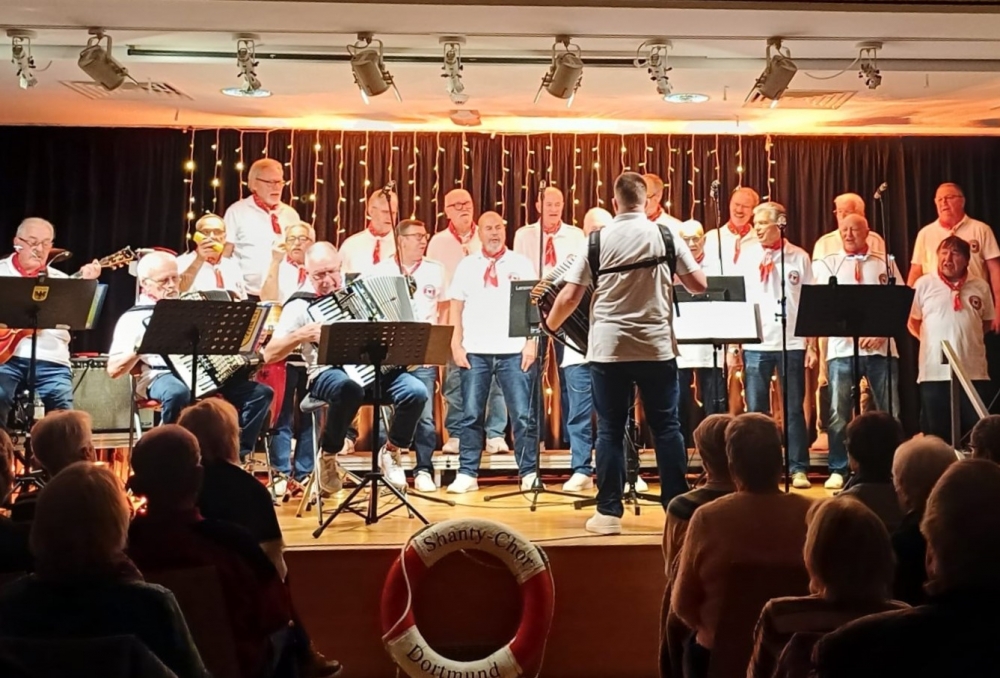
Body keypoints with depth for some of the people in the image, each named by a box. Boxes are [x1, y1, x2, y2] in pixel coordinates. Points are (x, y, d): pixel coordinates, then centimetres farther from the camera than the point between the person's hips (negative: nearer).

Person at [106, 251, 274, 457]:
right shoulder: (133, 317, 6)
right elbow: (113, 370, 1)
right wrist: (139, 348, -17)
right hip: (162, 376, -5)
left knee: (261, 392, -13)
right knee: (178, 393, -41)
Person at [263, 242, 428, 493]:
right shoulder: (299, 305, 2)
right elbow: (270, 355, -2)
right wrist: (301, 335, -17)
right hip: (328, 373, -3)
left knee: (416, 391, -24)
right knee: (349, 389, -39)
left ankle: (390, 452, 3)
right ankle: (328, 456, -11)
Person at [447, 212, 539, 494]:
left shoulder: (521, 264, 8)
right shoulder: (467, 265, 11)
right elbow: (456, 306, 9)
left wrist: (531, 343, -5)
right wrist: (457, 345, 0)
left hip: (514, 350, -1)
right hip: (475, 351, 1)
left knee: (523, 415, 0)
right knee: (472, 415, 4)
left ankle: (529, 473, 8)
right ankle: (467, 474, 11)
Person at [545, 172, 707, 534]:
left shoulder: (597, 241, -1)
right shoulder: (666, 236, 0)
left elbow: (569, 297, -3)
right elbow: (700, 285, 1)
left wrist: (550, 326, 15)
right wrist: (674, 279, 23)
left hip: (608, 349, 0)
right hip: (657, 347, 0)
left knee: (610, 430, 6)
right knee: (666, 428, 8)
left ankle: (609, 513, 9)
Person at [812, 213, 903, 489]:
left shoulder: (885, 264, 12)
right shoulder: (827, 264, 10)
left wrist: (882, 332, -8)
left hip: (881, 347, 1)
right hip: (842, 347, -1)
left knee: (889, 412, 3)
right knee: (839, 413, -1)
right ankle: (838, 470, 9)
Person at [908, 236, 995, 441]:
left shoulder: (980, 287, 6)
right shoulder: (924, 284, 0)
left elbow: (988, 322, 18)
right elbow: (912, 322, 8)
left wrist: (967, 338, 7)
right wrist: (930, 341, 3)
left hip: (974, 371, 2)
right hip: (935, 372, -2)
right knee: (936, 435, 6)